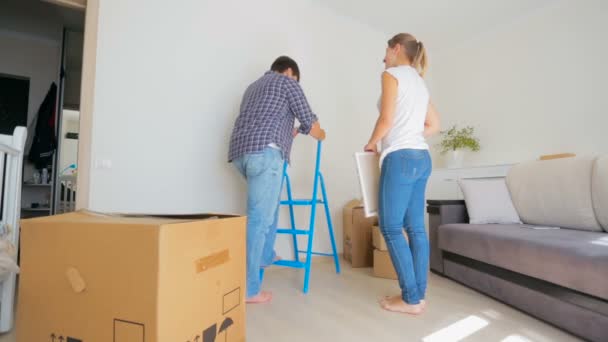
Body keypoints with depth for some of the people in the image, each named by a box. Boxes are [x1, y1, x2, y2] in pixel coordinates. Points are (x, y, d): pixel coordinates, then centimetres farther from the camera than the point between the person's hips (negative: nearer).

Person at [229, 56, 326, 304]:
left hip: (239, 152, 8)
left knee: (269, 202, 28)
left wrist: (287, 133, 56)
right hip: (264, 152, -8)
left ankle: (265, 255, 32)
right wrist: (320, 135, 30)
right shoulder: (288, 83, 12)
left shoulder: (254, 86, 35)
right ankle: (248, 288, -4)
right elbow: (309, 122, 8)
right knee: (259, 218, -8)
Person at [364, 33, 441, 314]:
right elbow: (434, 125, 23)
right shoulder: (420, 82, 23)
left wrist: (372, 143, 5)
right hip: (421, 158, 9)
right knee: (416, 227, 8)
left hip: (400, 158, -9)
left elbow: (386, 119, -11)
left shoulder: (392, 74, -1)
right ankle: (418, 295, 14)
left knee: (391, 228, -3)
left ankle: (411, 299, 2)